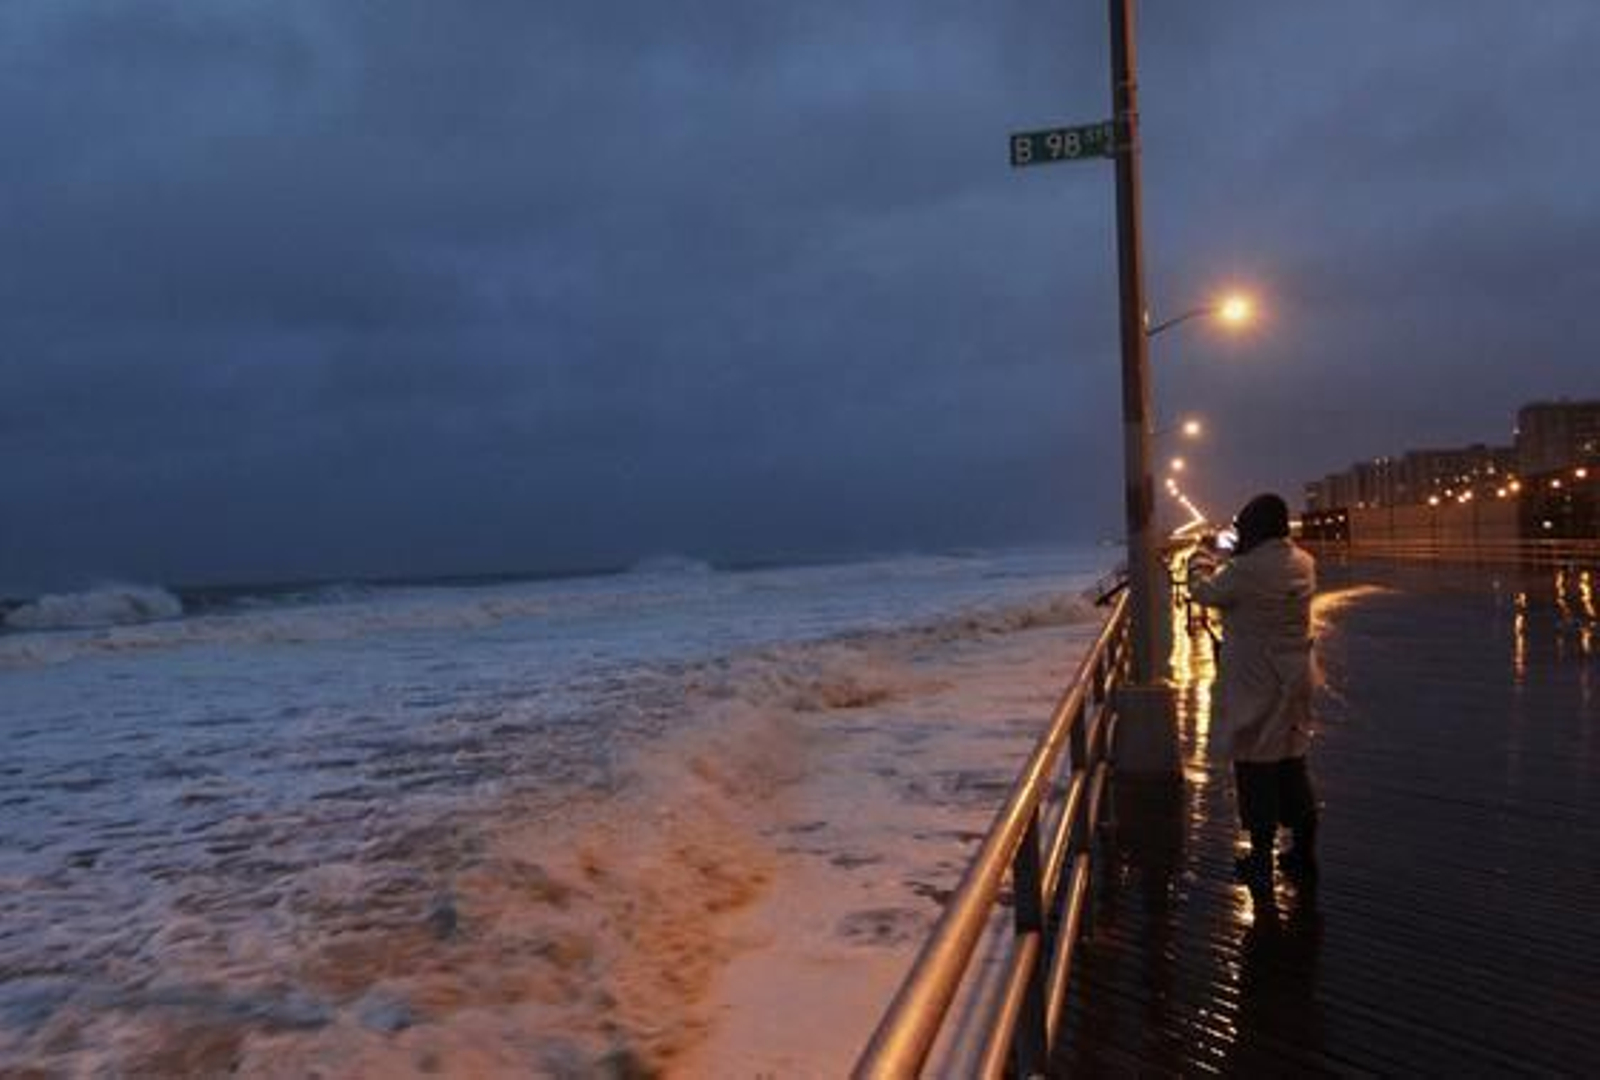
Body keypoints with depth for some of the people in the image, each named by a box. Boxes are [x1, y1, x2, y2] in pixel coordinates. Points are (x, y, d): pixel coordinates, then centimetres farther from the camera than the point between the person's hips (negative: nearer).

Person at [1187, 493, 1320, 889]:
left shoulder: (1246, 570, -22)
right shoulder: (1304, 564, 0)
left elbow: (1205, 592, -5)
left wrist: (1199, 564, 14)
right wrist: (1222, 565, 20)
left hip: (1254, 688, -6)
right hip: (1294, 684, 7)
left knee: (1256, 770, 5)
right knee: (1293, 766, 16)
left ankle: (1261, 860, 14)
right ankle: (1304, 854, 25)